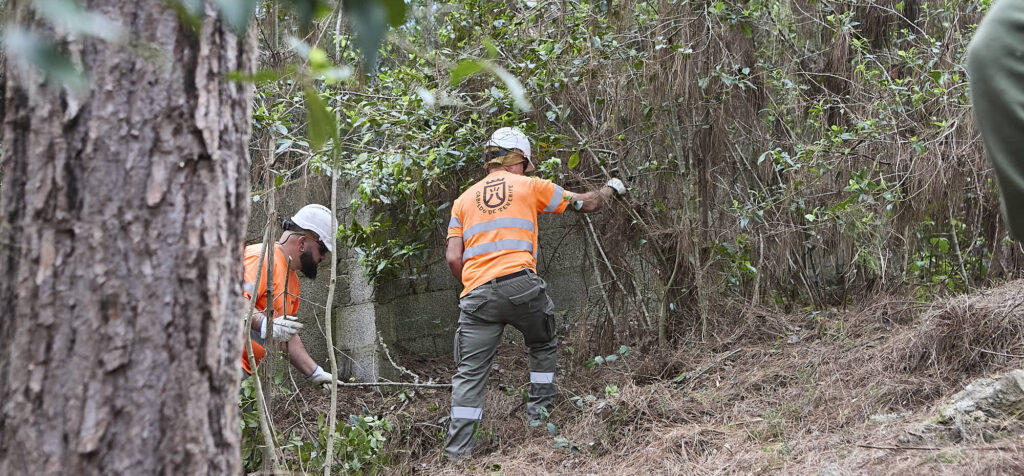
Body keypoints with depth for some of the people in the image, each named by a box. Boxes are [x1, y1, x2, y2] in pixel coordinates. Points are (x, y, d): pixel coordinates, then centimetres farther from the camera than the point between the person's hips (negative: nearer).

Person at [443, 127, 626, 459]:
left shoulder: (464, 200, 19)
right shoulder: (530, 186, 12)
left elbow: (453, 258, 9)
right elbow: (588, 204, 22)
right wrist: (610, 188, 41)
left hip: (477, 293, 2)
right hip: (520, 284, -2)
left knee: (471, 372, 2)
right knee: (544, 346, 25)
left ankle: (457, 452, -4)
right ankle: (539, 414, 24)